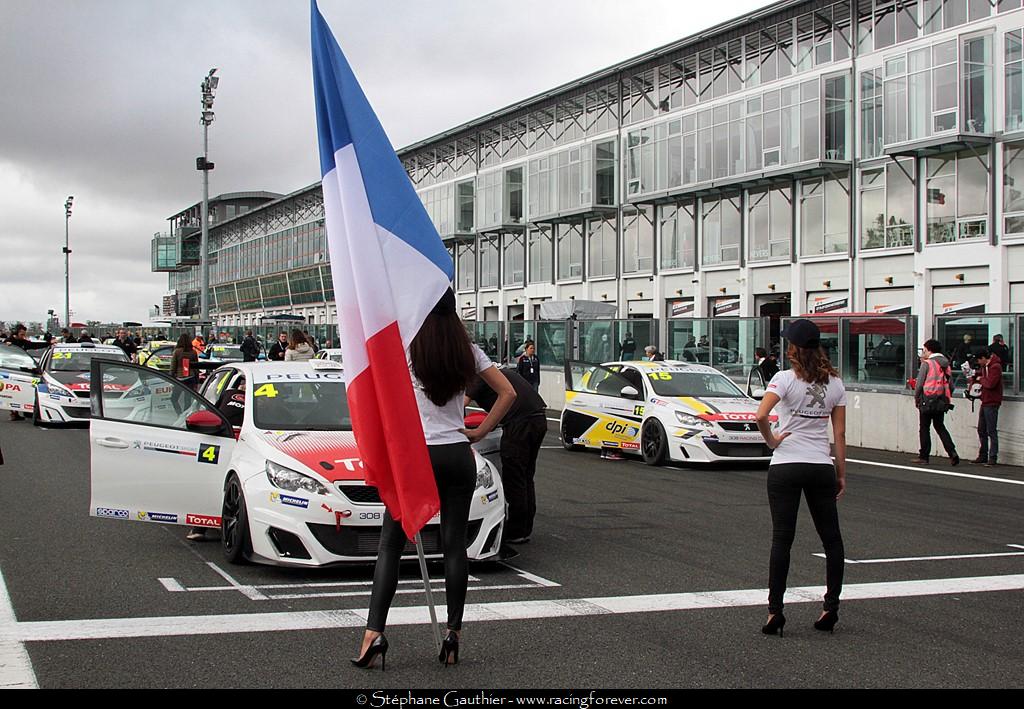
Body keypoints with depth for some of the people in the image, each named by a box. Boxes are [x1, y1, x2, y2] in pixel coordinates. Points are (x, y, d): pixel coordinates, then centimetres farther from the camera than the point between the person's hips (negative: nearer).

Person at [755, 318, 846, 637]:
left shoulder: (785, 379, -8)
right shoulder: (835, 383, 5)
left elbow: (761, 416, -22)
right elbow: (840, 434, 6)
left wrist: (771, 440, -4)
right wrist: (841, 474, 11)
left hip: (785, 467, -3)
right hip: (822, 467, 3)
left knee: (782, 539, 0)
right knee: (831, 538, 14)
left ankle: (775, 611, -1)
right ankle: (831, 607, 15)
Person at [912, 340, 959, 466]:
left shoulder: (927, 364, -9)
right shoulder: (945, 364, 10)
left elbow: (920, 383, -9)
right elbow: (949, 384, 10)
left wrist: (916, 399, 2)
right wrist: (948, 398, 18)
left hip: (928, 400, -6)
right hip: (941, 401, 6)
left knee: (925, 428, 4)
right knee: (940, 427, 14)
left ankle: (924, 457, 8)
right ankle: (952, 453, -1)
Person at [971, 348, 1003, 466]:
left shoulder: (995, 367, -15)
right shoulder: (985, 367, 14)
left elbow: (990, 383, -24)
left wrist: (980, 379, -7)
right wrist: (974, 375, 7)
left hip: (992, 403, -10)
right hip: (985, 402, 10)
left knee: (991, 431, -7)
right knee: (982, 430, 14)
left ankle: (992, 458, -5)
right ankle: (983, 456, 21)